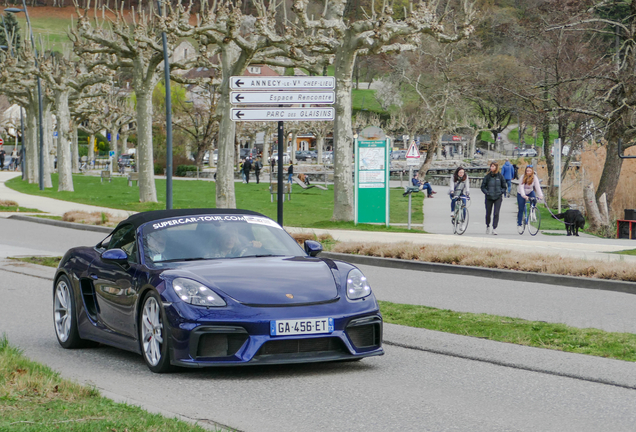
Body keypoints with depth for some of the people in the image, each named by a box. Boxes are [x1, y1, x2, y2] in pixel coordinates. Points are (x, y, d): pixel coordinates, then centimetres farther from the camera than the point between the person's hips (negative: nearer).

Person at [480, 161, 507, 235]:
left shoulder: (500, 176, 0)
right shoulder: (488, 176, -1)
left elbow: (504, 187, 10)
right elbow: (483, 186, 4)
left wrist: (501, 192, -7)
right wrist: (486, 192, -11)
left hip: (498, 198, -1)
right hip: (489, 198, 1)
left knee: (496, 213, -12)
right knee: (488, 213, 10)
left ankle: (494, 229, -11)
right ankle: (488, 226, 34)